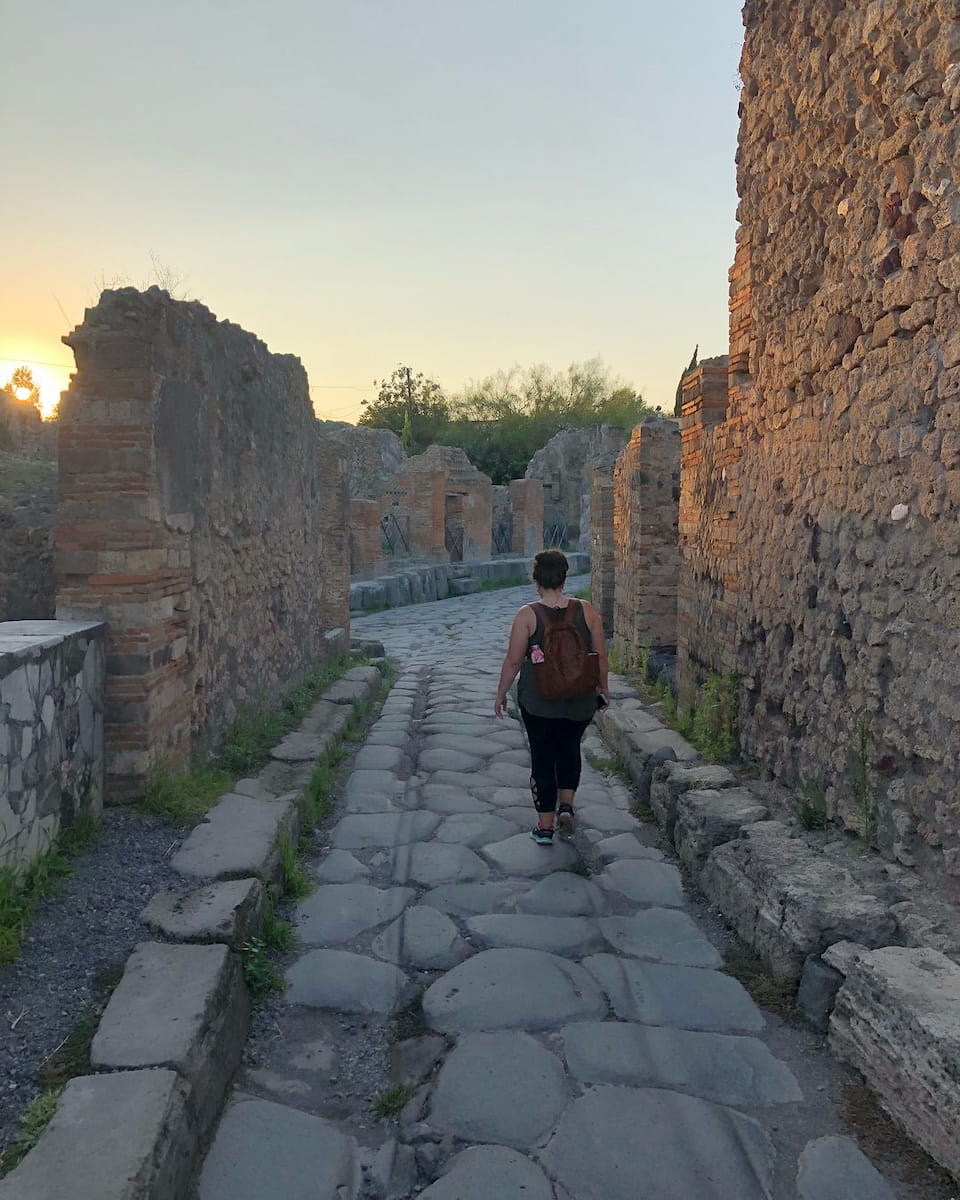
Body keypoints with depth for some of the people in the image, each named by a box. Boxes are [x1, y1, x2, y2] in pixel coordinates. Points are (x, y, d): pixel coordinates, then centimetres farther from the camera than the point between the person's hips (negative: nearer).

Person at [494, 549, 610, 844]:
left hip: (537, 700, -2)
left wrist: (500, 694, 4)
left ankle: (545, 826, 16)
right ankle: (566, 804, 14)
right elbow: (601, 655, 1)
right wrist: (603, 687, 17)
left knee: (542, 757, 11)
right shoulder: (586, 611, -6)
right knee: (570, 748, 26)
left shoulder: (527, 615, -12)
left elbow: (513, 660, -9)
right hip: (580, 700, 2)